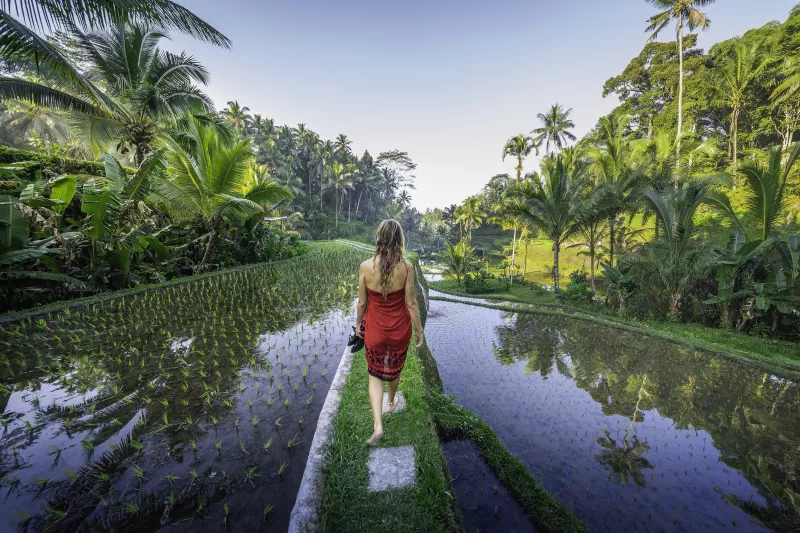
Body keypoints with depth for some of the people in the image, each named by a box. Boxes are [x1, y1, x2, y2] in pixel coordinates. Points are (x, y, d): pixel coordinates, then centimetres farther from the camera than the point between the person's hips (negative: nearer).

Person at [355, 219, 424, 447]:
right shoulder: (406, 267, -18)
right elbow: (411, 303, -13)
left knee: (375, 374, 20)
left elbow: (362, 302, -8)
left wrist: (358, 323, 10)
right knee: (394, 368, 28)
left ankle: (378, 425, 12)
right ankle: (391, 402, 54)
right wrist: (420, 329, 1)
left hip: (375, 329, -1)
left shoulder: (366, 266, -17)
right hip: (400, 329, 1)